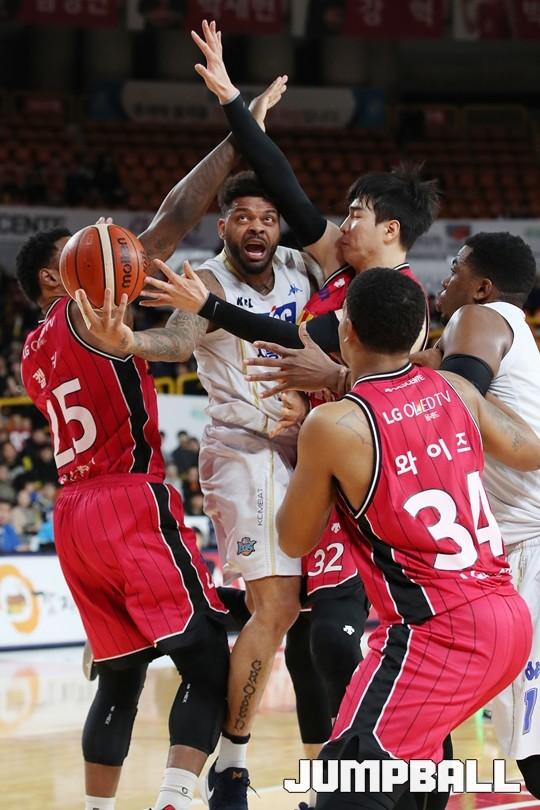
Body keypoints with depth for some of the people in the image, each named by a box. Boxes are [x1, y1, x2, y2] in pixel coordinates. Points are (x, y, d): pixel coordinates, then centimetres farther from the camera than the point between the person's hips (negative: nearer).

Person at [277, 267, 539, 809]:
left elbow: (295, 542, 2)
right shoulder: (454, 390, 6)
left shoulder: (334, 425, -12)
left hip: (439, 632, -8)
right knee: (413, 747, 30)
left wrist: (304, 447, 17)